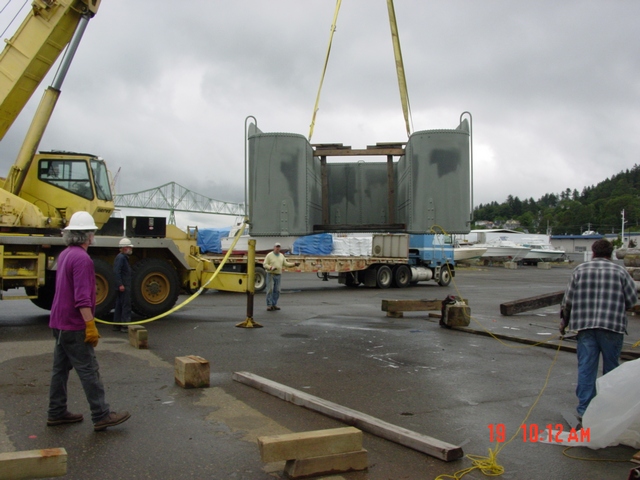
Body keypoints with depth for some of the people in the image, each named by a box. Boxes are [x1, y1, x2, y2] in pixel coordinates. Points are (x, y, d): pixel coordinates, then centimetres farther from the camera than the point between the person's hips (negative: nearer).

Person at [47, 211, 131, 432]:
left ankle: (57, 413, 22)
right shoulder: (82, 259, -19)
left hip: (60, 323, 10)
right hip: (74, 325, -10)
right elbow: (82, 298, -25)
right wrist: (90, 326, -23)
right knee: (89, 370, -6)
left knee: (61, 368, 14)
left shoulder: (65, 255, 12)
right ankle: (101, 416, -2)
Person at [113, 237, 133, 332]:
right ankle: (125, 325, -7)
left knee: (119, 306, 13)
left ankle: (117, 325, 18)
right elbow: (116, 272, -24)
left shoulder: (123, 257, 19)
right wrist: (120, 284, -27)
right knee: (126, 306, -8)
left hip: (122, 286, 11)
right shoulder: (120, 257, -14)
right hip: (123, 286, -11)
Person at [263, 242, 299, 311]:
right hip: (270, 275, -5)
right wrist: (271, 268, -28)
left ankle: (274, 305, 11)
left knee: (277, 291, 4)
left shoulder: (281, 256, 10)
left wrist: (294, 264, -3)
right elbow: (265, 264, -9)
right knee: (270, 290, -10)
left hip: (278, 275, 5)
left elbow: (286, 264, 9)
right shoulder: (269, 255, -6)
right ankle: (269, 305, -6)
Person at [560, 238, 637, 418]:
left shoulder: (580, 270, 5)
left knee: (586, 367, 4)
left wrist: (564, 320, 17)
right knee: (611, 367, 12)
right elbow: (632, 299, 2)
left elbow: (568, 299, 4)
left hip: (584, 324, 1)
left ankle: (584, 408, 4)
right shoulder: (620, 271, 2)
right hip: (612, 325, -1)